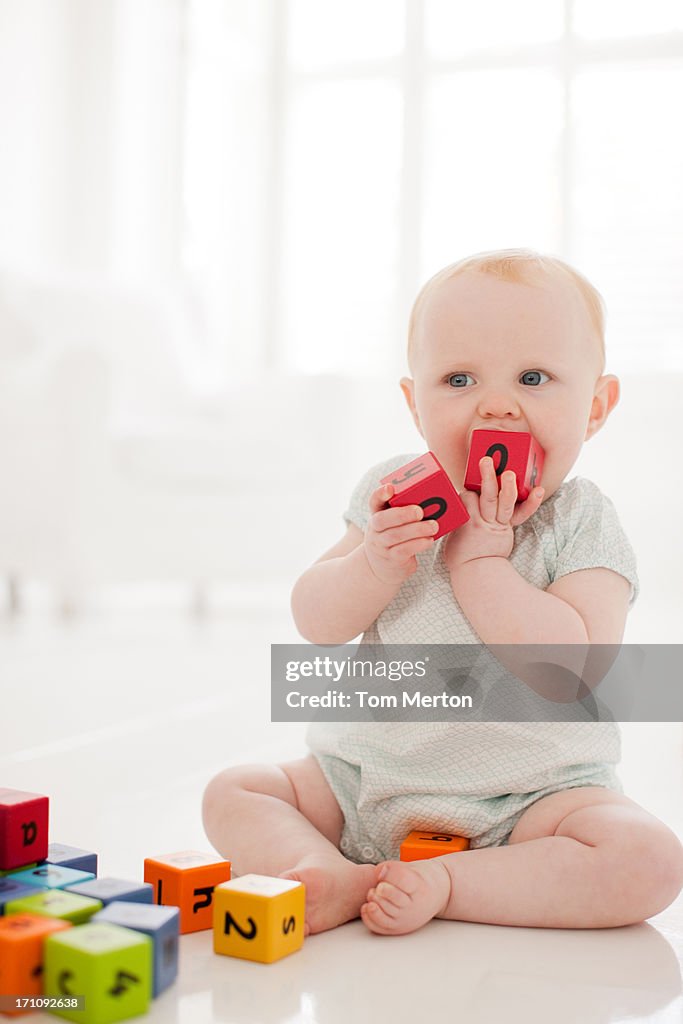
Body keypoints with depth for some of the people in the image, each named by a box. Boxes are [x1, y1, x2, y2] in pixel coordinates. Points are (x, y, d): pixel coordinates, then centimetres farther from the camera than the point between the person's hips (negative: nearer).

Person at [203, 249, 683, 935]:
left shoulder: (582, 525, -10)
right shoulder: (393, 495, 1)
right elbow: (315, 623, -3)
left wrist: (480, 557, -23)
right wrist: (376, 563, -22)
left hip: (528, 795, -3)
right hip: (363, 779, 3)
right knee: (231, 793, -5)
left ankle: (440, 885, -22)